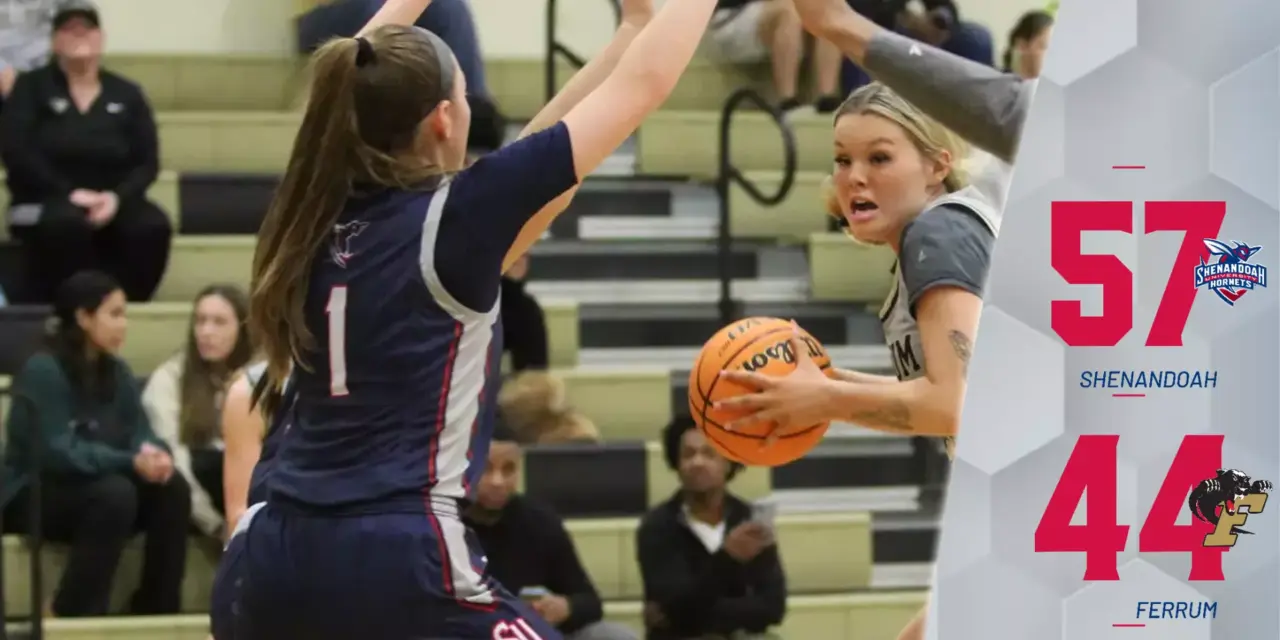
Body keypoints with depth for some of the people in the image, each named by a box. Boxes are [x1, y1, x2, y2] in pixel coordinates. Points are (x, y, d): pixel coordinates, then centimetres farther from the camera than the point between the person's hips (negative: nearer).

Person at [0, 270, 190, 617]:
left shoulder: (117, 372, 6)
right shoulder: (42, 371, -17)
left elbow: (140, 433, -1)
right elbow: (57, 453, -25)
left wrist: (153, 453, -26)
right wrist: (131, 462, -34)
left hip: (93, 489, 7)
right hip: (33, 497, -7)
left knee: (173, 489, -18)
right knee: (114, 493, -35)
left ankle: (155, 612, -13)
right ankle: (70, 618, -27)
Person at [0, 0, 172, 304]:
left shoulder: (127, 95, 11)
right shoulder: (31, 88, 5)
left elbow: (147, 162, 6)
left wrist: (116, 198, -15)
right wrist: (68, 192, -19)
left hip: (111, 202, 3)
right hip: (46, 201, -3)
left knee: (152, 226, -30)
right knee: (68, 223, -39)